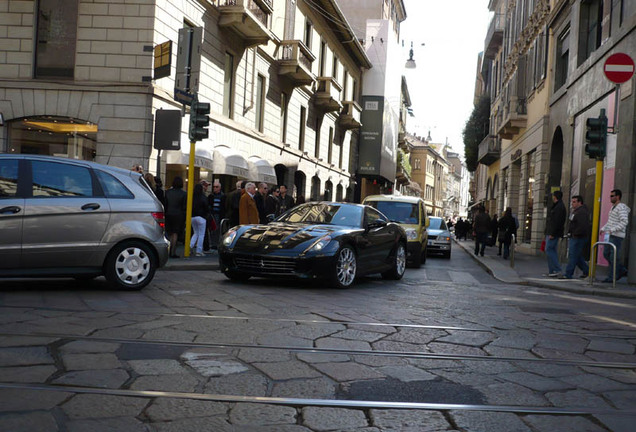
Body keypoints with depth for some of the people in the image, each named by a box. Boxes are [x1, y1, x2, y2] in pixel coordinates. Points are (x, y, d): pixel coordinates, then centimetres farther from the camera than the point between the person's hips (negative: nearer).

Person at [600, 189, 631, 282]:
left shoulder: (621, 207, -12)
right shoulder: (613, 207, 19)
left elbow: (624, 222, -22)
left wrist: (612, 230, -28)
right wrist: (603, 228, 15)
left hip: (617, 236, -10)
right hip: (610, 235, 10)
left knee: (614, 257, -6)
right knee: (606, 254, 10)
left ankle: (612, 277, -1)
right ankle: (622, 270, 19)